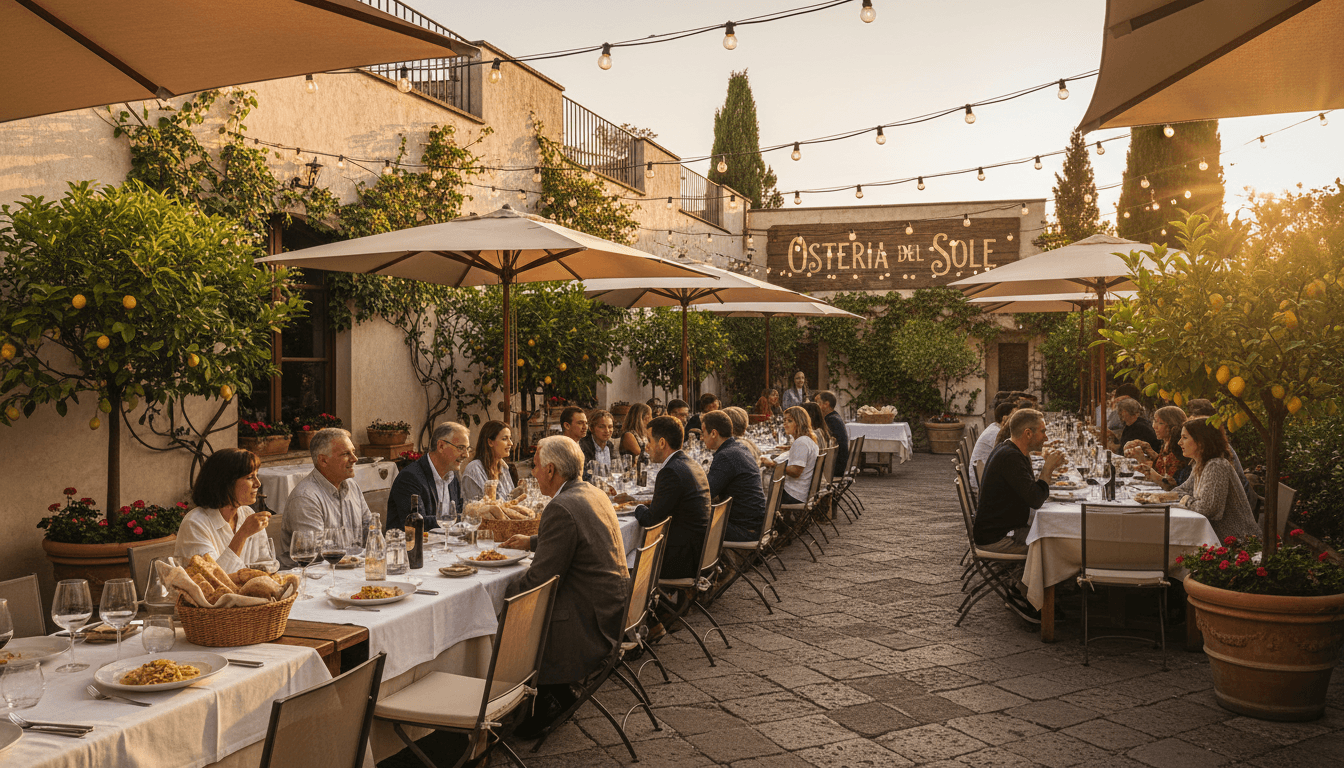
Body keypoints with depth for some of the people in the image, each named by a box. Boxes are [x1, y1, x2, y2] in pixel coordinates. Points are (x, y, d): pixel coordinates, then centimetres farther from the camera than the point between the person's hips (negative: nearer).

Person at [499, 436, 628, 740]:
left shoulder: (561, 508, -21)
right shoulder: (594, 494, 9)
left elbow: (540, 578, -19)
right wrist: (532, 542, 30)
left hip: (589, 623, -10)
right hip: (614, 609, 10)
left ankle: (546, 701, 15)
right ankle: (557, 693, 24)